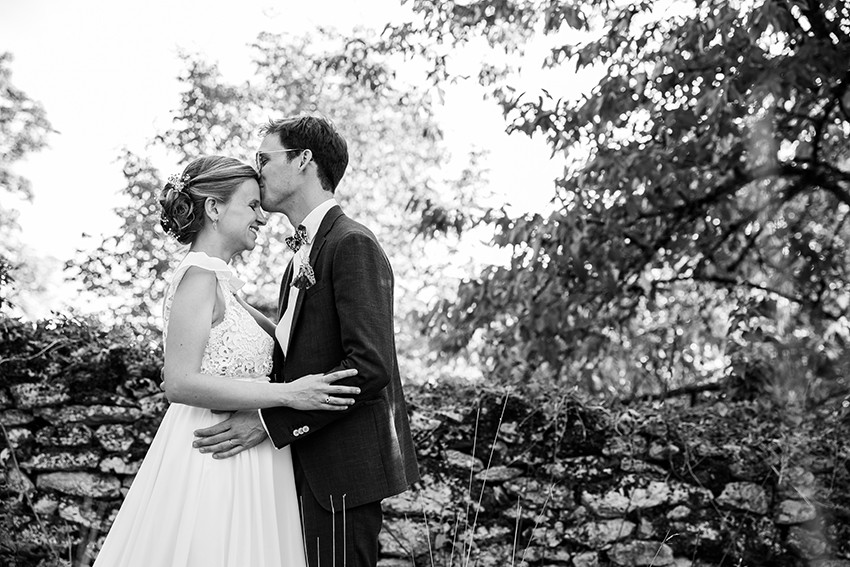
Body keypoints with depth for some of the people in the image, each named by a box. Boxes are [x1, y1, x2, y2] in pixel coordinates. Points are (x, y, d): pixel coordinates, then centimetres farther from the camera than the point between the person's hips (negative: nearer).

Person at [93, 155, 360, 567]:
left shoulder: (216, 281, 15)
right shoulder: (199, 276, -14)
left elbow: (278, 334, 16)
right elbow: (180, 382, -23)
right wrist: (287, 394, -23)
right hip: (212, 460, -9)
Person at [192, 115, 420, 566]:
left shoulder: (352, 245, -13)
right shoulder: (305, 252, 18)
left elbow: (370, 366, -22)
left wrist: (271, 422, -22)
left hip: (343, 468, -9)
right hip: (313, 467, 9)